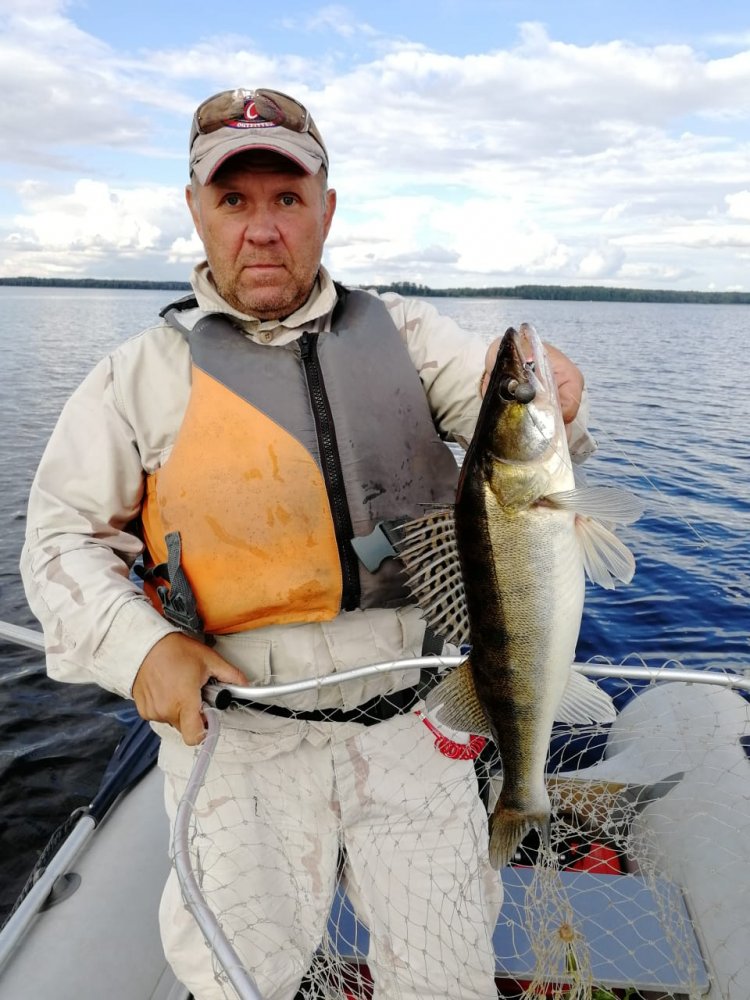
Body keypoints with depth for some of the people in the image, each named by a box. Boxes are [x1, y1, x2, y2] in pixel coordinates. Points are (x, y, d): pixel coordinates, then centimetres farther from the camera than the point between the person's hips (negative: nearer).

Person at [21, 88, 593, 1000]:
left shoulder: (402, 330, 3)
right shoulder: (144, 373, -2)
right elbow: (64, 538, 1)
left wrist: (539, 388, -30)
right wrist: (139, 647, -14)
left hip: (412, 721, 2)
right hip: (241, 732, -1)